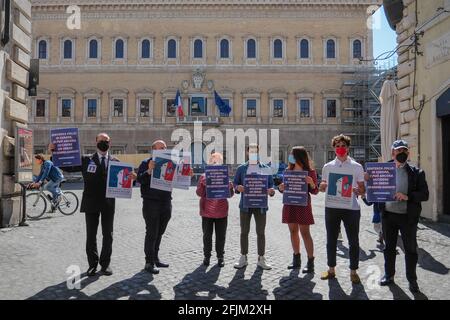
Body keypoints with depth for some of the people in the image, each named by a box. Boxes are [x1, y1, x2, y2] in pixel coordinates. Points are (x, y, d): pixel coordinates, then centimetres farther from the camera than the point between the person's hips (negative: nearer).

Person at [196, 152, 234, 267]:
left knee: (221, 235, 7)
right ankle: (207, 256, 20)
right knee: (207, 235, 8)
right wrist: (203, 185, -19)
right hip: (207, 211, -1)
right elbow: (199, 193, -2)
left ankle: (220, 257, 18)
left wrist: (230, 187, -13)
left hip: (221, 211, 1)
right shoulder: (204, 177, 2)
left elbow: (230, 195, 7)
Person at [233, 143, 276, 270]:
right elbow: (235, 183, 8)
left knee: (261, 232, 6)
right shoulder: (241, 168, 7)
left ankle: (261, 259, 17)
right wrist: (237, 188, -15)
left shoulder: (266, 168, 7)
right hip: (245, 204, 0)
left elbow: (271, 184, 7)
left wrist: (271, 191, -14)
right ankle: (243, 258, 19)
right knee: (244, 231, 7)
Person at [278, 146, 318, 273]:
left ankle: (310, 262, 3)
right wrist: (281, 188, -7)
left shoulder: (310, 171, -5)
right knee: (293, 231, 10)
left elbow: (315, 191, -3)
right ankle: (296, 259, 22)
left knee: (305, 233, -4)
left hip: (303, 205, -5)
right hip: (289, 204, 5)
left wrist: (311, 183, -23)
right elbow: (284, 187, 16)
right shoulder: (288, 170, 9)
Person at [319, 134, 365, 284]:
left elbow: (363, 190, 5)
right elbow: (322, 188, 14)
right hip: (331, 208, 2)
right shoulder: (328, 166, 7)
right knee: (331, 239, 10)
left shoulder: (357, 167, 1)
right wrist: (321, 186, -10)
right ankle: (331, 269, 25)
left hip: (351, 208, -2)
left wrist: (358, 190, -19)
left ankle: (353, 271, 20)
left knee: (353, 241, 5)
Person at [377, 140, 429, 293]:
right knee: (389, 247, 13)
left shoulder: (416, 172, -1)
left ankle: (412, 280, 22)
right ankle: (389, 275, 28)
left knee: (410, 249, 7)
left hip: (408, 216, -2)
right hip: (388, 215, 2)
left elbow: (425, 194, -5)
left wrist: (407, 196, -21)